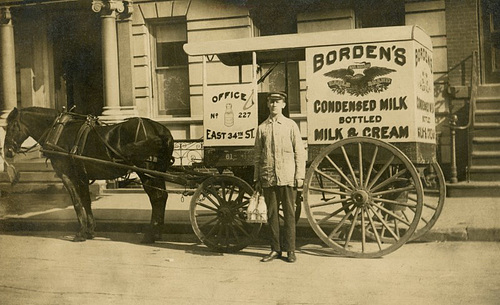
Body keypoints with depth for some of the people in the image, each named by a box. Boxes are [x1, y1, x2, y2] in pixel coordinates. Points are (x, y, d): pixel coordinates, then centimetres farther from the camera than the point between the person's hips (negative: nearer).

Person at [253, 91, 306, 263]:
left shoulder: (290, 125, 5)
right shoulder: (262, 128, 9)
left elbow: (299, 152, 4)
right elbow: (258, 154, 12)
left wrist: (300, 176, -2)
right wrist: (257, 178, 10)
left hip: (287, 177, -2)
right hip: (268, 178, 2)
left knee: (289, 214, 2)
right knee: (272, 214, 7)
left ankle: (290, 250, 11)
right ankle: (275, 250, 16)